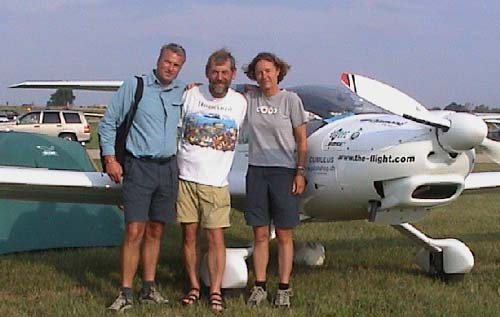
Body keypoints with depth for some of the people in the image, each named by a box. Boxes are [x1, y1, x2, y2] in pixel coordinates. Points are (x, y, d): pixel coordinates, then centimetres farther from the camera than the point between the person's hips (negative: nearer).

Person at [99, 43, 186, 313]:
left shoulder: (182, 92, 10)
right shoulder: (134, 86, -2)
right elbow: (108, 123, 0)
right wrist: (110, 158, -6)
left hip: (168, 168, 4)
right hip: (138, 167, -4)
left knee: (155, 231, 10)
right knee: (134, 231, -10)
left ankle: (148, 288, 18)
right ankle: (125, 293, -5)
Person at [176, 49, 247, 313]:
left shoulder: (240, 102, 3)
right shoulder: (191, 95, 0)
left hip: (216, 182, 0)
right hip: (186, 177, 0)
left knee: (216, 237, -2)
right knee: (189, 235, 6)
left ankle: (215, 292, 4)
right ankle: (194, 287, 18)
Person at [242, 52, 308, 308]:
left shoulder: (291, 100, -2)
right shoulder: (249, 99, 5)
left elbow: (302, 141, 0)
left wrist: (300, 172, -5)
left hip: (284, 172, -2)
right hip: (257, 171, 3)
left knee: (284, 235, 2)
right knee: (260, 234, 5)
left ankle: (284, 288, 9)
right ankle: (259, 286, 14)